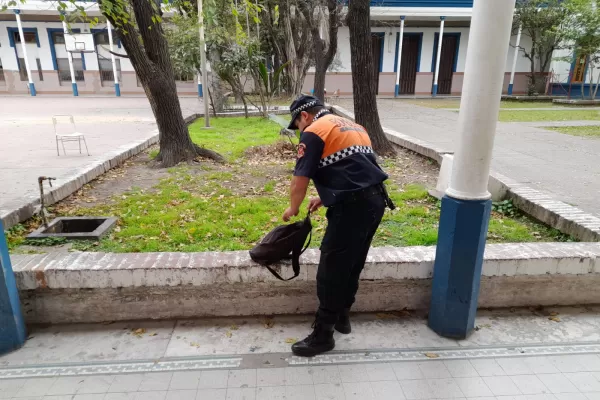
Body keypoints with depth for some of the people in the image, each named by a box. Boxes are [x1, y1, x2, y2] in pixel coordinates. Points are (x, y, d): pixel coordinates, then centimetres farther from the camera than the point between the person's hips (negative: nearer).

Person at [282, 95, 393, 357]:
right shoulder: (352, 127, 23)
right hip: (376, 200, 9)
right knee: (353, 266, 20)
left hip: (353, 207, -9)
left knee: (331, 272, 1)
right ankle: (341, 317, 35)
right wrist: (325, 198, 27)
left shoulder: (314, 132, -3)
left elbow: (300, 180, -6)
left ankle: (322, 335, 14)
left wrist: (293, 209, 12)